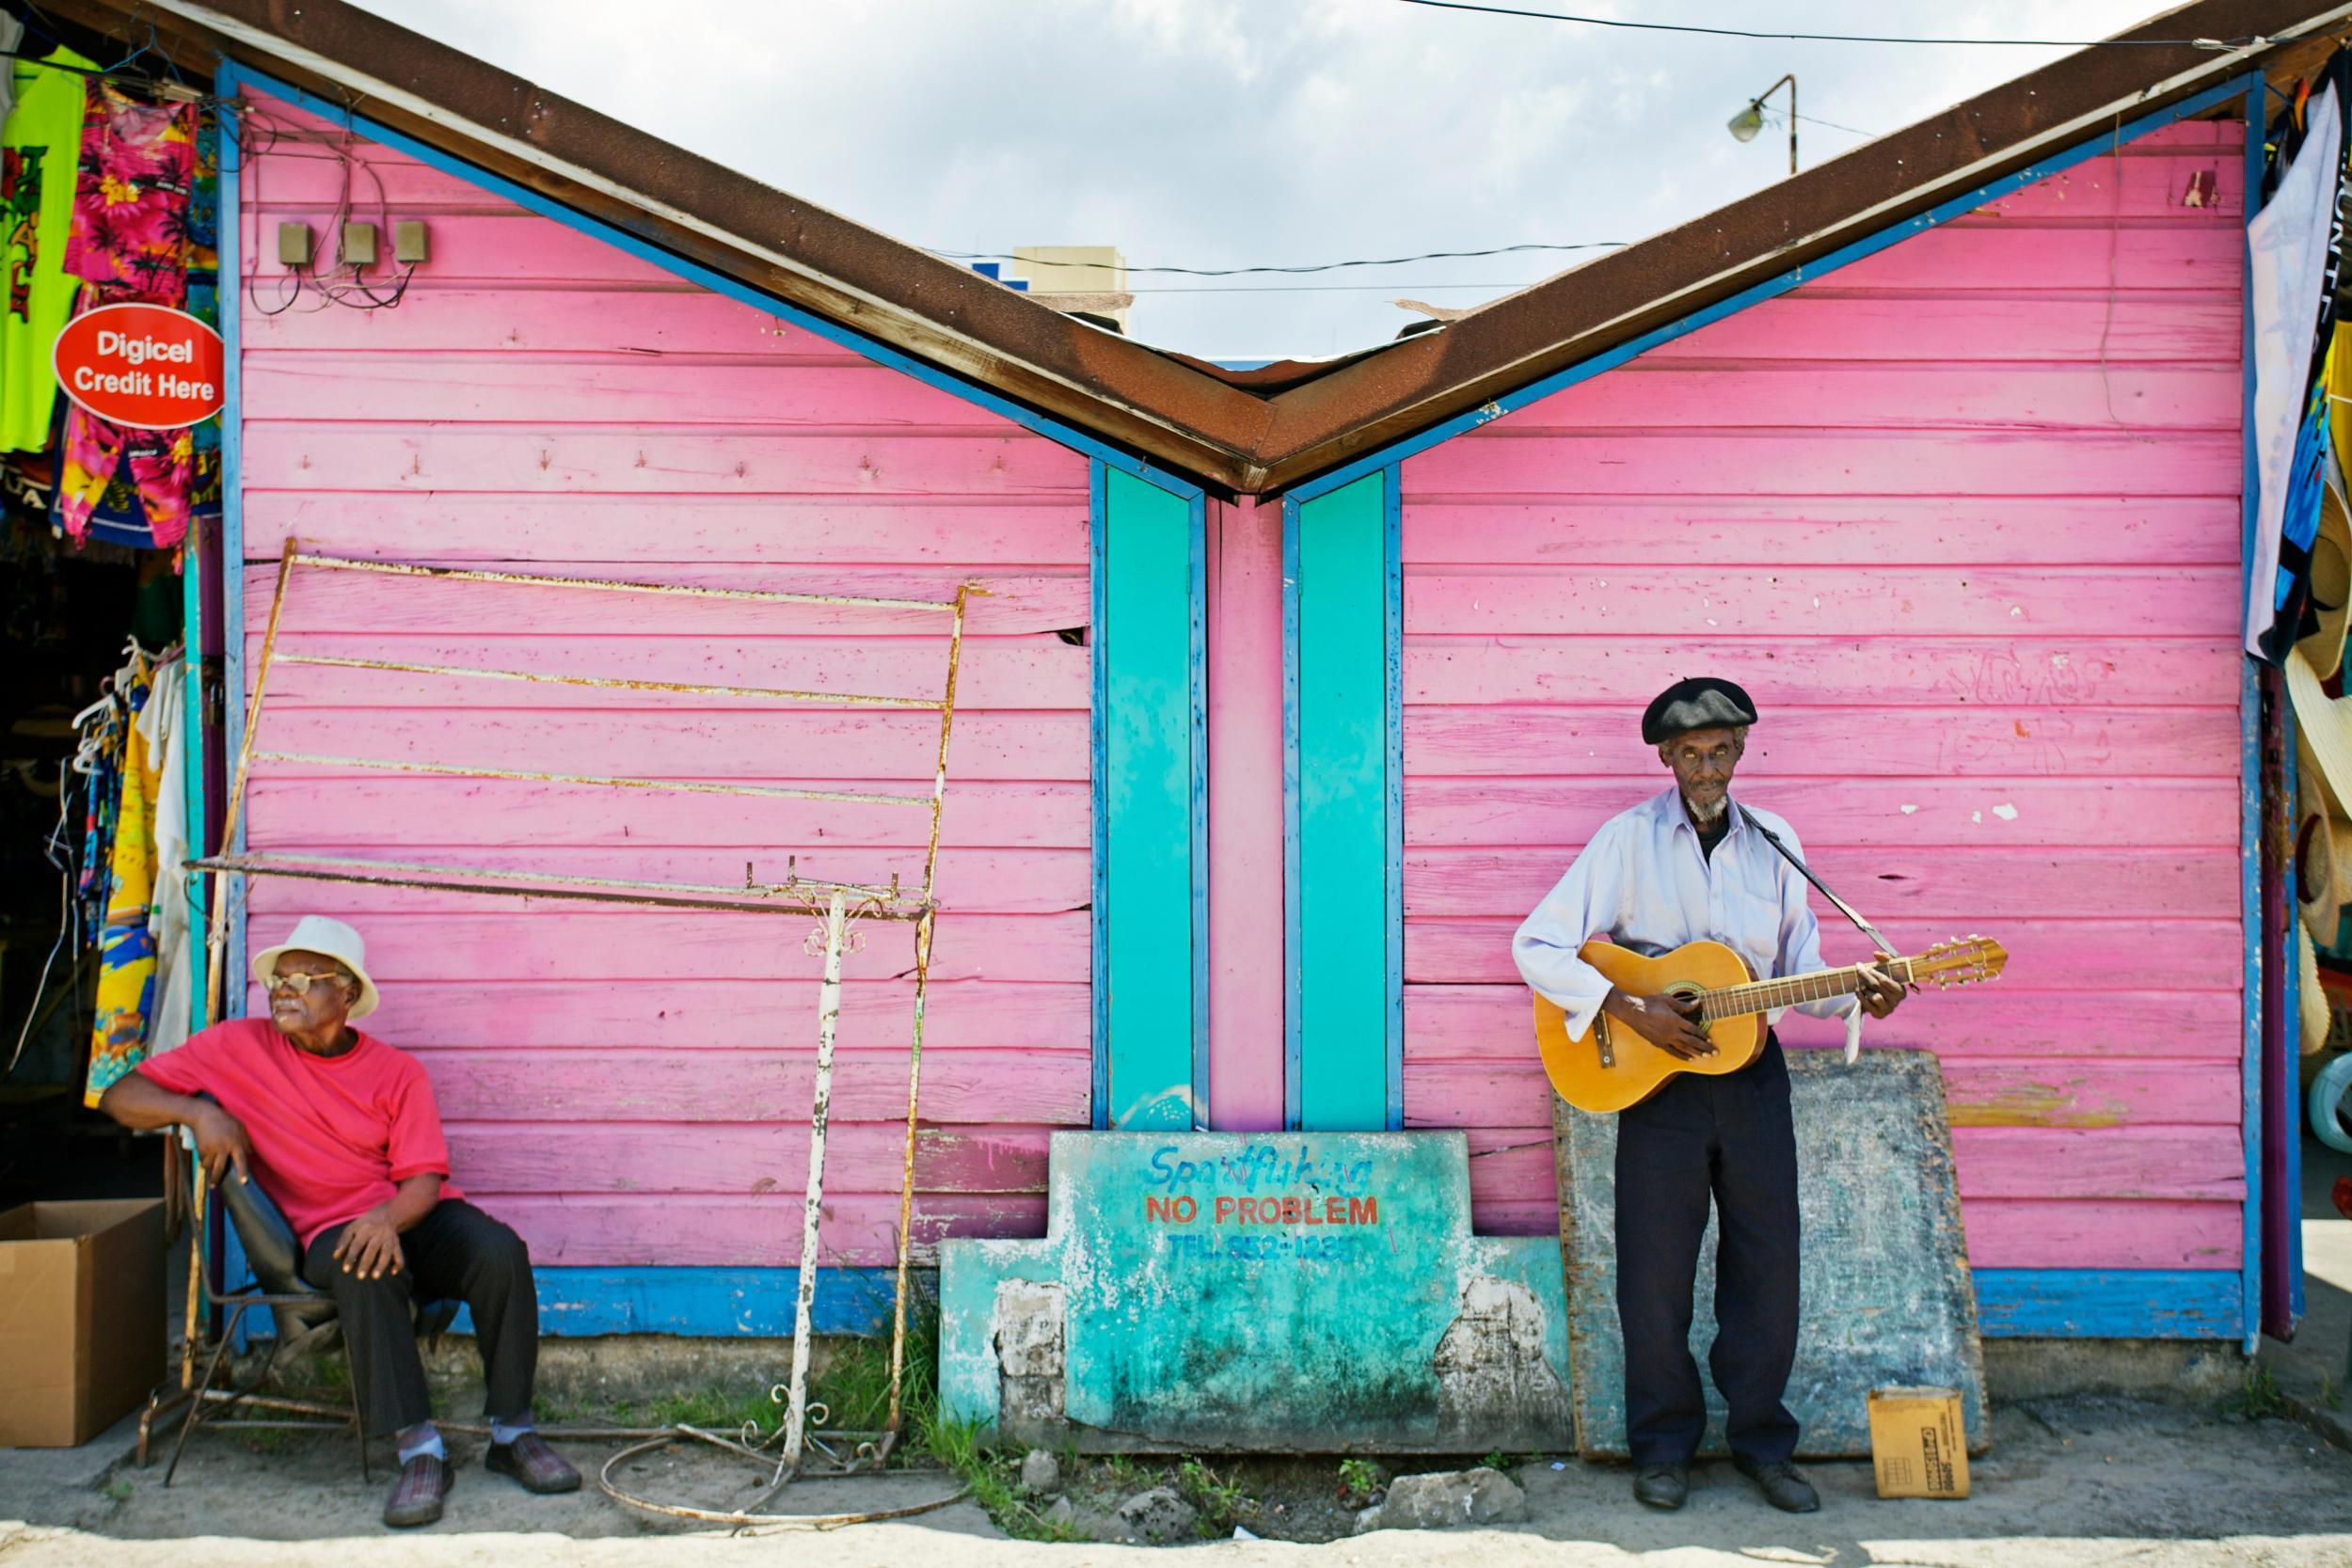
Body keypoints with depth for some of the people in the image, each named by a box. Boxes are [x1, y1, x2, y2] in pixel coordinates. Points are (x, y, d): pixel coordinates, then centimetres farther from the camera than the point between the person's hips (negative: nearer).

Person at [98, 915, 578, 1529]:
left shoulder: (397, 1072, 4)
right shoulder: (240, 1047, 4)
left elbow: (425, 1177, -3)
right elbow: (121, 1097, 5)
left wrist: (388, 1218, -27)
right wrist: (199, 1112, -15)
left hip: (415, 1216, 2)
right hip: (330, 1229, -2)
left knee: (499, 1250, -29)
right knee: (364, 1272, -38)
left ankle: (512, 1433, -17)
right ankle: (418, 1450, -33)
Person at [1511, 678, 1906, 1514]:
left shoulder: (1774, 842, 7)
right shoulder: (1627, 839, -4)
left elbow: (1798, 964, 11)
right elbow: (1536, 945, -9)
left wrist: (1855, 994, -10)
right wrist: (1631, 1010, -18)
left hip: (1751, 1069, 3)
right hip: (1658, 1074, -3)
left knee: (1768, 1265, 7)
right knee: (1654, 1272, 2)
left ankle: (1762, 1440, 23)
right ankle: (1664, 1445, 20)